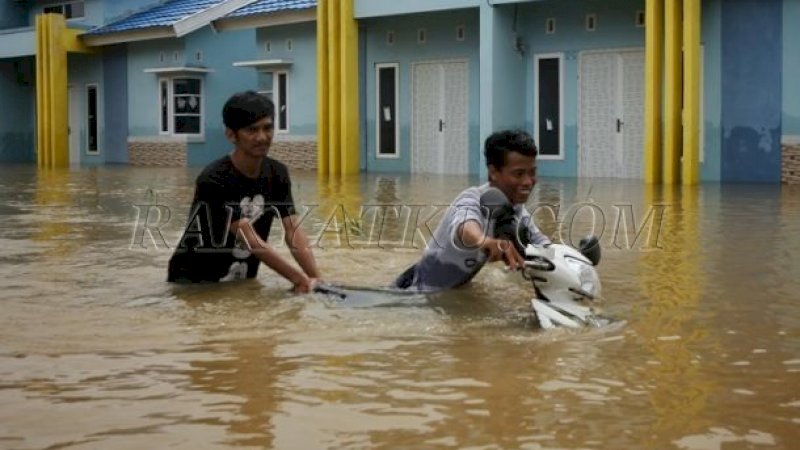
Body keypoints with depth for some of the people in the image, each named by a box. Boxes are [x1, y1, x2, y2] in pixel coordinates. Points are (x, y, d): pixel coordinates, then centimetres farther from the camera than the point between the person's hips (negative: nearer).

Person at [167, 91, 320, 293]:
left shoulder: (277, 174, -1)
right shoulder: (214, 180, -22)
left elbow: (293, 231, -10)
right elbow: (250, 240, -27)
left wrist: (315, 278, -24)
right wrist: (299, 278, -31)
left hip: (243, 280, 6)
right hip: (193, 281, -6)